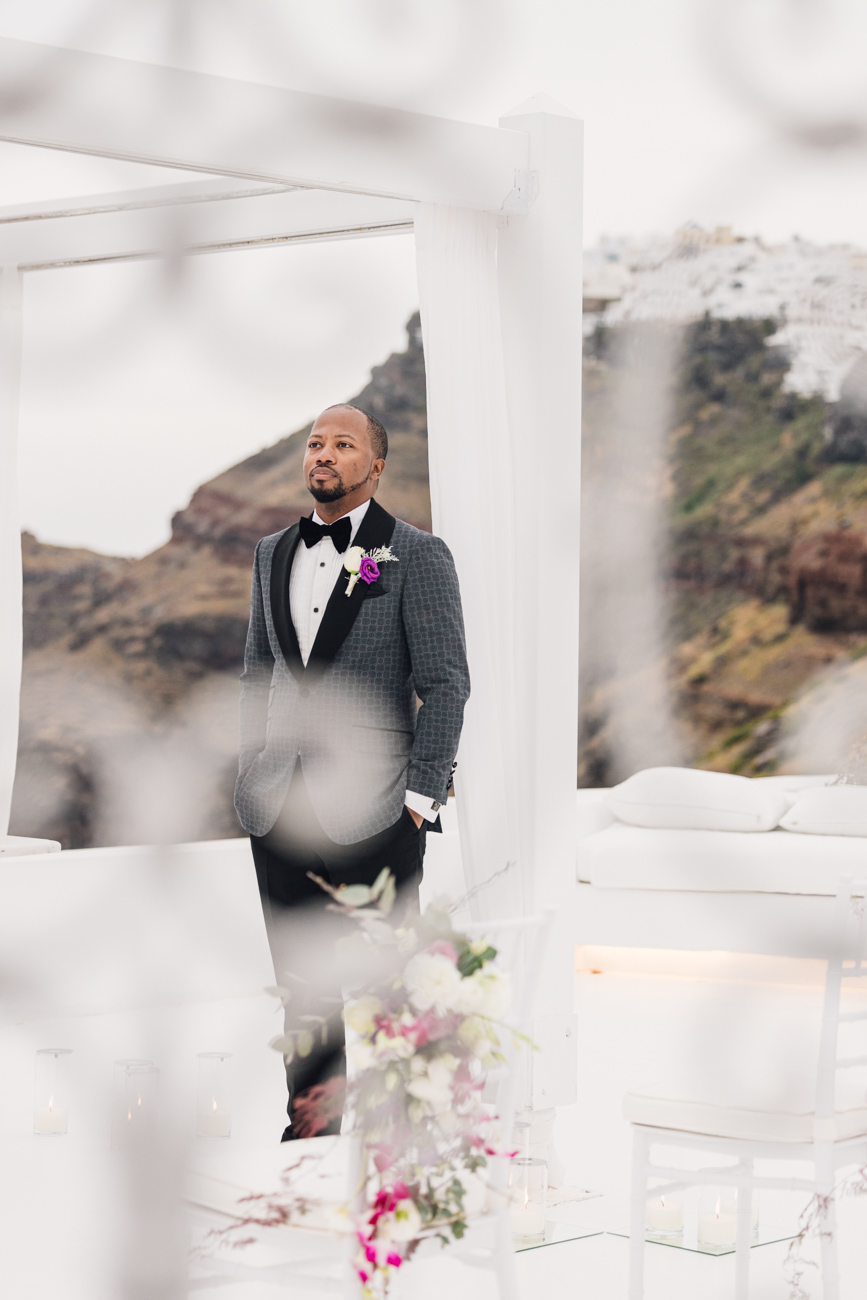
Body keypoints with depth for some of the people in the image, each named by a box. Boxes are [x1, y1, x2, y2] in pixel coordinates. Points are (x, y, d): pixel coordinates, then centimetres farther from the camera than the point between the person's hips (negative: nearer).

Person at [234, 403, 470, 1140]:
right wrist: (253, 771, 13)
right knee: (302, 980, 11)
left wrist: (422, 795, -10)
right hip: (280, 804, 5)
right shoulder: (273, 554, 14)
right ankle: (310, 1128, 21)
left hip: (371, 802, -5)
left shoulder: (417, 556, -3)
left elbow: (445, 681, -5)